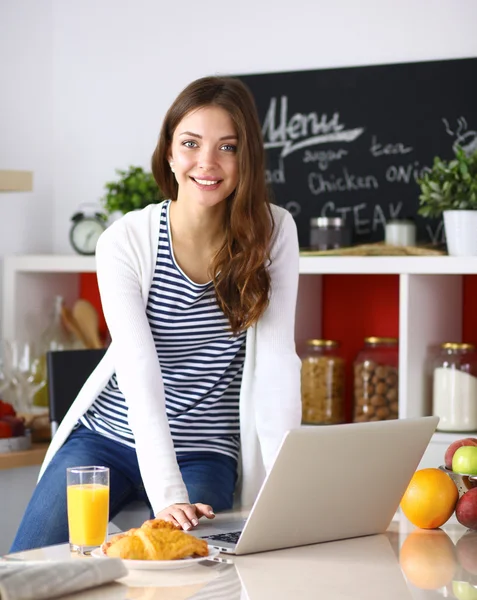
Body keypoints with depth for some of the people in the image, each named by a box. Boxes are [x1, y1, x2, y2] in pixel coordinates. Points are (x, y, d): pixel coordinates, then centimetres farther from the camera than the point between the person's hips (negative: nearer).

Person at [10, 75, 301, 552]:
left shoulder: (273, 232, -7)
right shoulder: (125, 242, -12)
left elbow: (276, 361, -12)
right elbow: (141, 376, -22)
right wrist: (168, 496, -33)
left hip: (205, 456, 0)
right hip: (108, 438, 0)